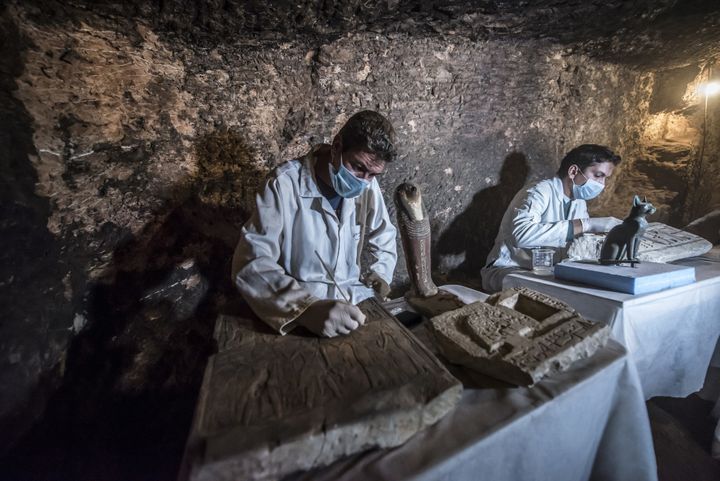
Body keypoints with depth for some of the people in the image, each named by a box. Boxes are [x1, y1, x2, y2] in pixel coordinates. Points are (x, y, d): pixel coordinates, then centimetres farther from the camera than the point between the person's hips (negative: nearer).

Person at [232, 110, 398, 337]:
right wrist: (305, 308, -38)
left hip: (356, 301, 4)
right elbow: (249, 263, -24)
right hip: (301, 313, -3)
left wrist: (381, 273, -3)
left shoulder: (367, 185, -1)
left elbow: (385, 238, 14)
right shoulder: (286, 184, -17)